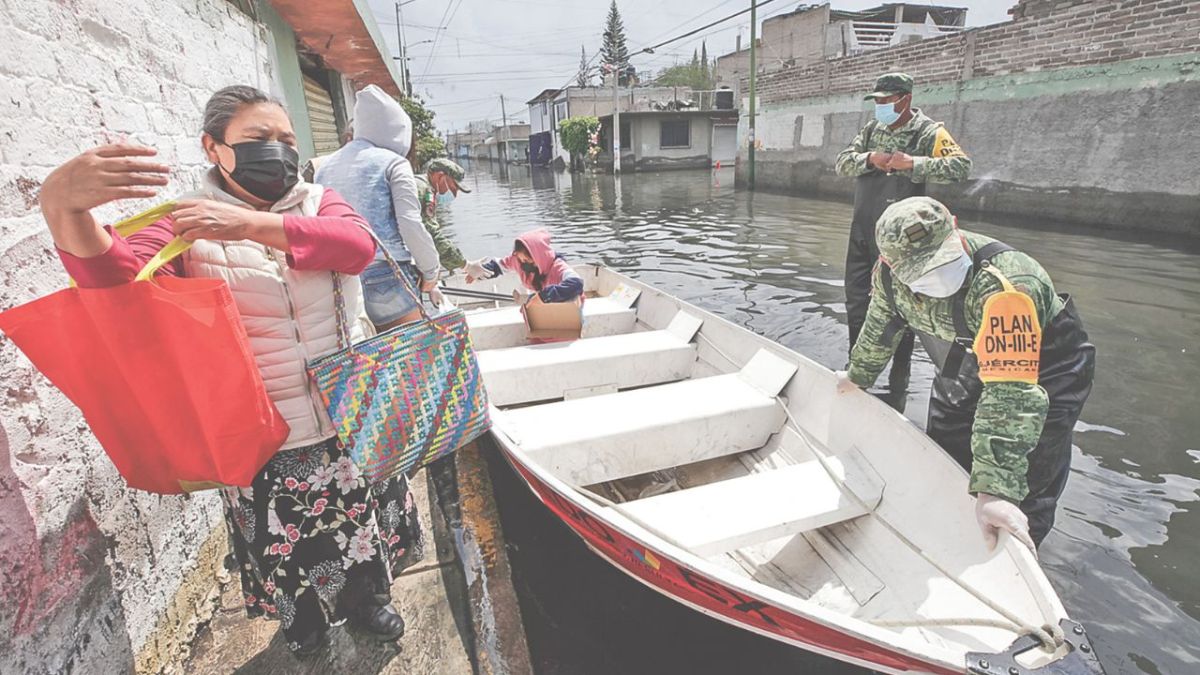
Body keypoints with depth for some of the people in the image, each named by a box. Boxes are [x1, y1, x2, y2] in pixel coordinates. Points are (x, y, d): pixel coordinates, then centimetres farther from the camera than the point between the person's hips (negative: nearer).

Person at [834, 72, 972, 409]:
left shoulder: (929, 132, -5)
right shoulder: (871, 129, 13)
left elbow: (961, 166, -15)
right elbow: (842, 162, 6)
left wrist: (913, 163, -20)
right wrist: (870, 158, -11)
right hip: (862, 232, 6)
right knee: (856, 302, 12)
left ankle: (898, 385, 13)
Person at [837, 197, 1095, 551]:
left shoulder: (1006, 287, -41)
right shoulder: (890, 273, -22)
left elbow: (1011, 393, -46)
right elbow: (880, 326, 0)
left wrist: (995, 489, -50)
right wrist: (858, 375, 16)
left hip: (1044, 372, -5)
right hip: (965, 367, 6)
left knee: (1027, 490, -10)